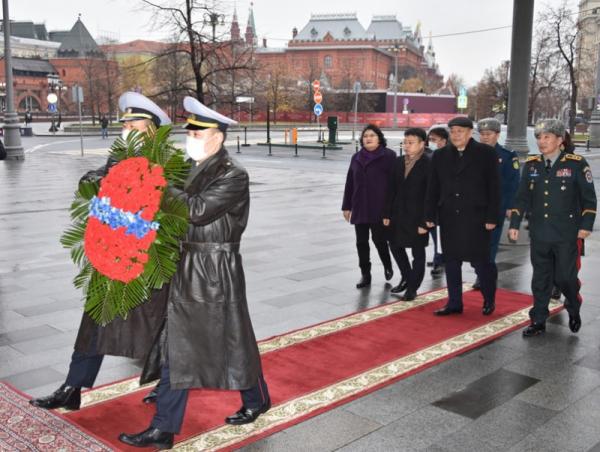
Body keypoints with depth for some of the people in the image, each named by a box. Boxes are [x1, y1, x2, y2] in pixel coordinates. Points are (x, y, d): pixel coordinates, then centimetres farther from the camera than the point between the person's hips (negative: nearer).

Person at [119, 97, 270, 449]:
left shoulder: (234, 175, -14)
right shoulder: (196, 169, 9)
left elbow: (198, 210, -23)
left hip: (217, 271, -7)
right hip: (187, 267, 8)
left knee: (233, 340, 10)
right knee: (175, 346, 8)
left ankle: (256, 400, 36)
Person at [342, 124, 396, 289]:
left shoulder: (389, 156, -4)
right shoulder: (356, 158, 11)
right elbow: (350, 184, 13)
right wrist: (347, 206, 12)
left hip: (380, 208, -5)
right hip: (359, 208, 5)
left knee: (379, 239, -1)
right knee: (361, 242, 7)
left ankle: (387, 266, 28)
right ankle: (365, 274, 18)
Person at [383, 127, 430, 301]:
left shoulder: (428, 164, -13)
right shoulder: (398, 162, 5)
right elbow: (391, 189, 8)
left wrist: (425, 221, -16)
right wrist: (387, 214, 5)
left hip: (417, 216, -6)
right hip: (398, 213, 6)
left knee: (418, 252, 7)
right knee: (396, 246, 15)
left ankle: (413, 288, 21)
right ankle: (406, 278, 35)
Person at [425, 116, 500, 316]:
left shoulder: (486, 153, -3)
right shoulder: (440, 155, 7)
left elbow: (494, 187, -4)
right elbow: (433, 188, 9)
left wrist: (492, 217, -9)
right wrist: (430, 215, 5)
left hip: (476, 218, -3)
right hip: (449, 218, 4)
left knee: (480, 261, 2)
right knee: (451, 262, 8)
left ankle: (489, 300, 24)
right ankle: (454, 303, 19)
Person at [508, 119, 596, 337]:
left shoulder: (576, 164, -6)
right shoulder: (531, 165, 5)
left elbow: (588, 198, -3)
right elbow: (522, 197, 8)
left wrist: (586, 225, -9)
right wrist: (514, 224, 3)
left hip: (566, 235, -3)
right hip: (539, 234, 3)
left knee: (564, 276, 3)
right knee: (540, 278, 10)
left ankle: (573, 309, 32)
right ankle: (538, 321, 21)